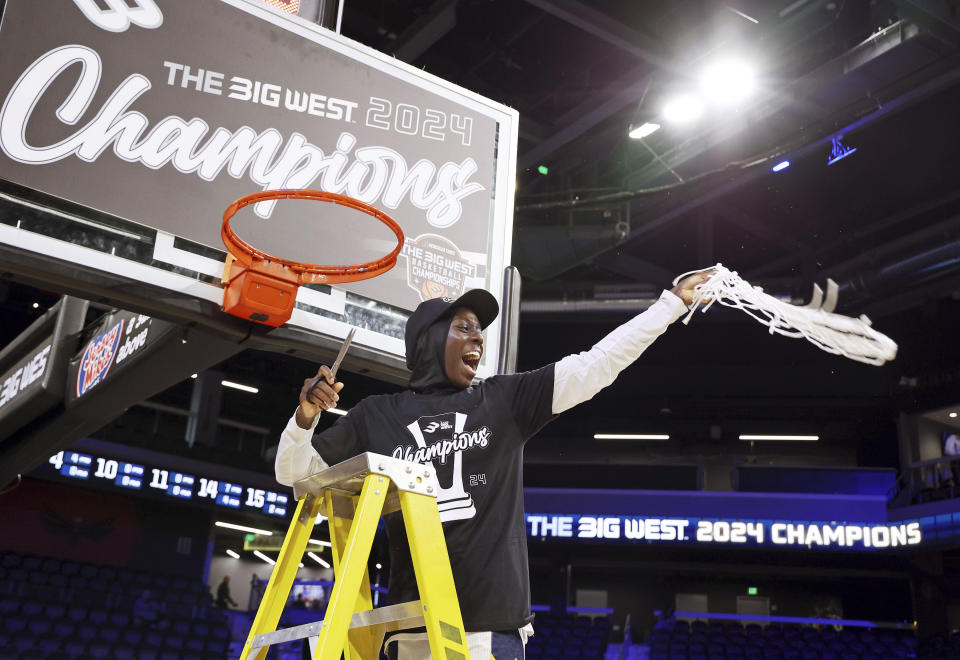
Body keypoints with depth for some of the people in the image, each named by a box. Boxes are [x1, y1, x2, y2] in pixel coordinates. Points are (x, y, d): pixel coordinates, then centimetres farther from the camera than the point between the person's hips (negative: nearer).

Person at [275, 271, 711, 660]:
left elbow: (597, 364, 6)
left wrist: (674, 300, 5)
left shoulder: (505, 401, 9)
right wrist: (305, 417, -10)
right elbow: (294, 471, 10)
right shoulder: (378, 415, 7)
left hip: (495, 625, 1)